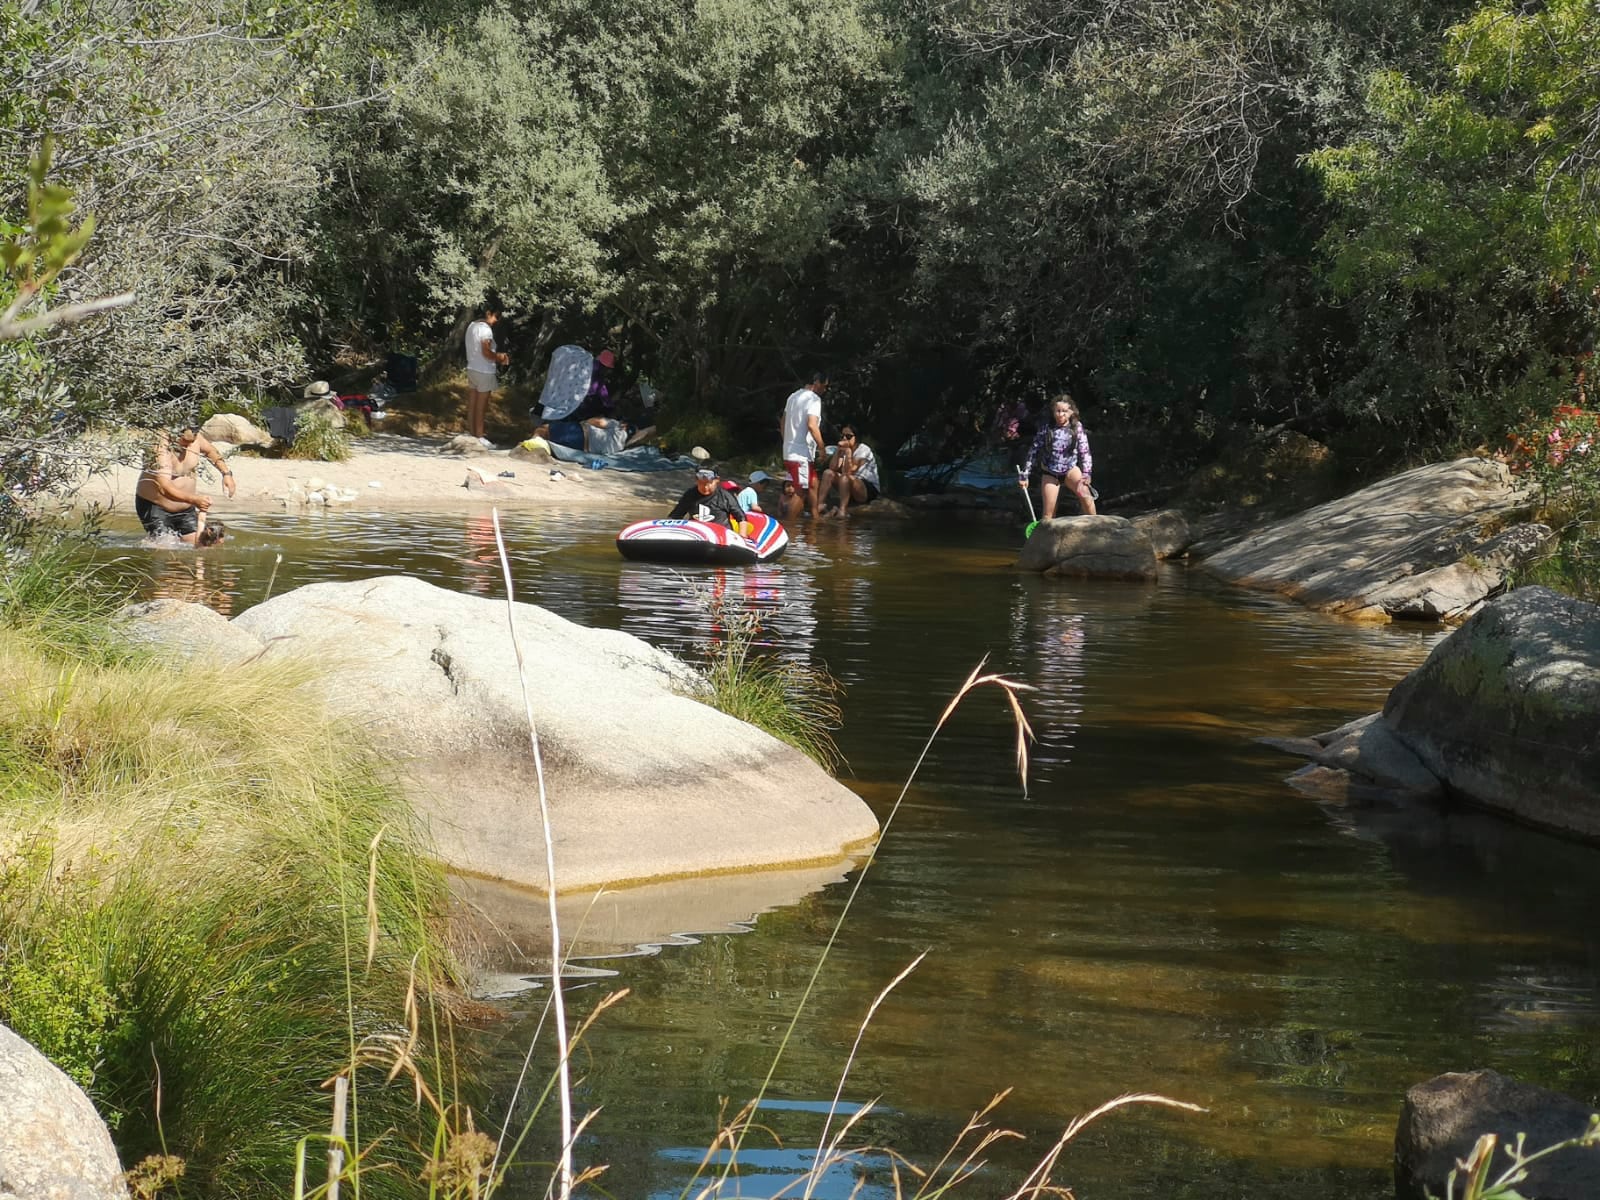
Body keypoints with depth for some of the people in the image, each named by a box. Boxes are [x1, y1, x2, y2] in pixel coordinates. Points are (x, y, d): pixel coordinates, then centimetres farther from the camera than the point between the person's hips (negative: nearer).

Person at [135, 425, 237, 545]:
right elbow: (164, 488, -37)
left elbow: (211, 451, 16)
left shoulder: (195, 438, -9)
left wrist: (226, 473, 4)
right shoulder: (162, 449, -28)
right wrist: (194, 500, -47)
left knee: (196, 546, -2)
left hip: (185, 508, 6)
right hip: (155, 506, -6)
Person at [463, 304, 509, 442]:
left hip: (472, 369, 8)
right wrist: (500, 358, -6)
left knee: (472, 406, 11)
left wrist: (497, 355, 12)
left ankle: (471, 434, 17)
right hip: (484, 372, -8)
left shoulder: (472, 326, 10)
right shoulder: (485, 329, -17)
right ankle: (479, 437, 5)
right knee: (481, 407, 0)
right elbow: (486, 352, -23)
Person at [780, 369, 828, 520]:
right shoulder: (814, 399, -13)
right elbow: (812, 425, -25)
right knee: (800, 493, -6)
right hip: (801, 455, -10)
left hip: (789, 452, 10)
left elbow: (782, 424, 21)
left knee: (811, 485, 19)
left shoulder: (793, 396, 15)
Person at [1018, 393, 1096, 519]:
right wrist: (1024, 475, -2)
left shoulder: (1077, 428, -6)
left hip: (1070, 470, 0)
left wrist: (1086, 474, -17)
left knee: (1085, 495, -25)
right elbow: (1033, 452, -2)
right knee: (1048, 513, -1)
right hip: (1049, 473, 0)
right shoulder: (1046, 429, -8)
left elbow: (1085, 452, -5)